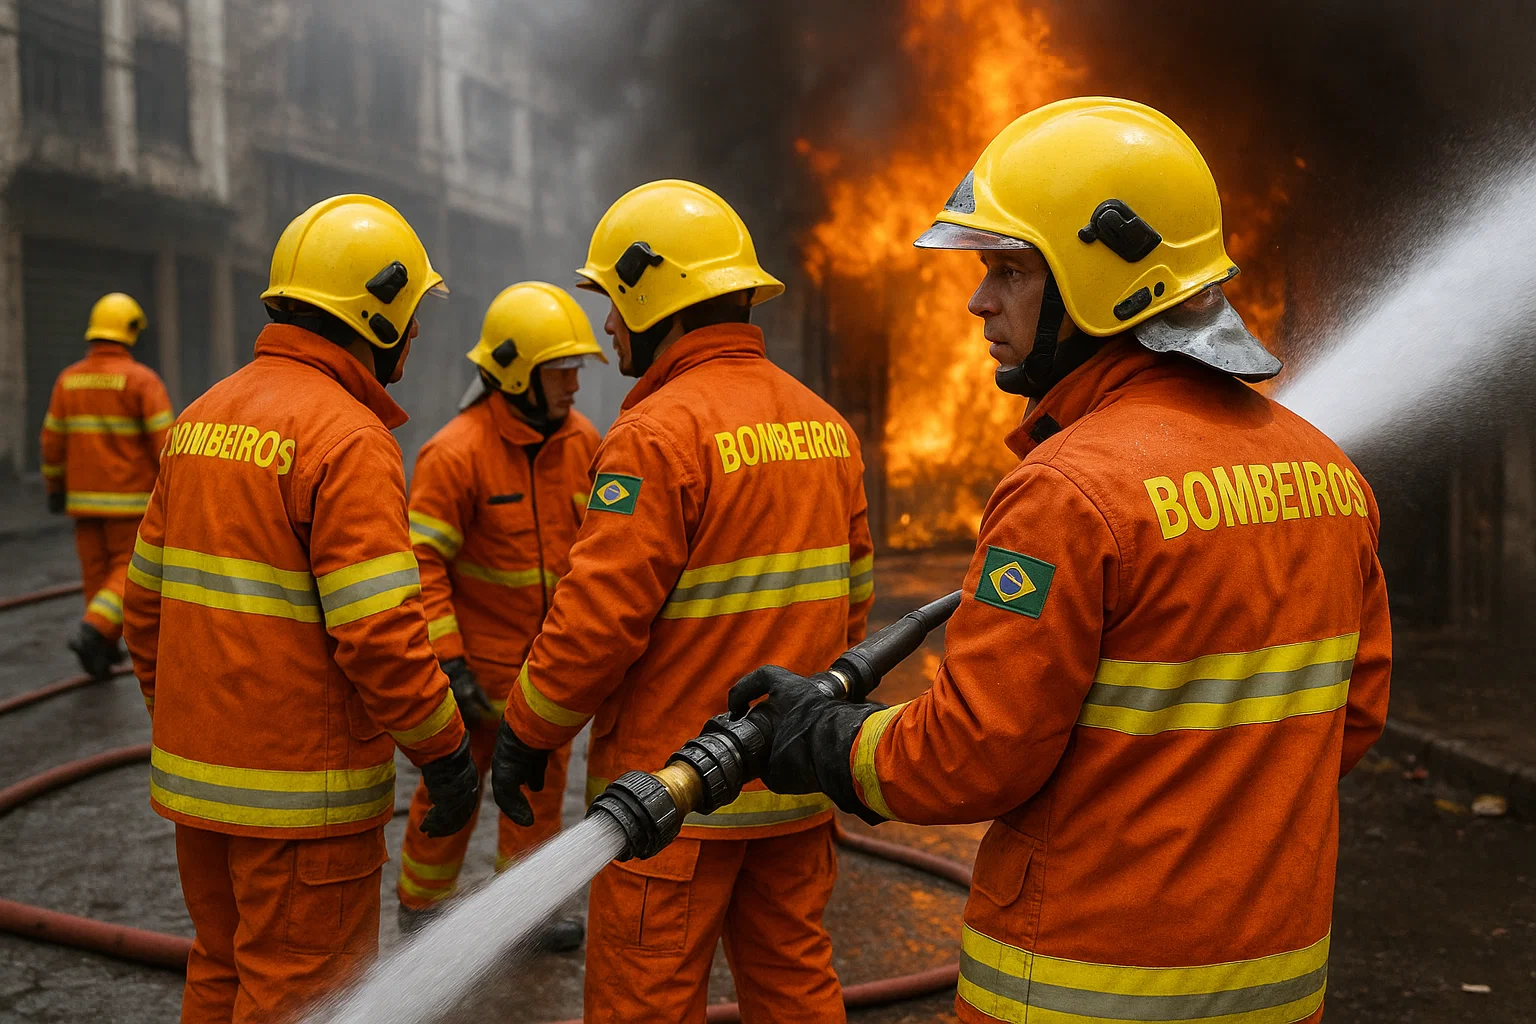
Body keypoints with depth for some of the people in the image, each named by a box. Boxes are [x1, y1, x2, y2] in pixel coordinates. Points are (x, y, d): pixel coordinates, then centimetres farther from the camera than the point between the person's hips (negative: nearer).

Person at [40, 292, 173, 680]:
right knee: (130, 571, 2)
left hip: (85, 498, 5)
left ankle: (104, 653, 19)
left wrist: (55, 487, 19)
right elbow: (165, 440, -16)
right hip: (131, 500, -5)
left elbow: (53, 441, 7)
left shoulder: (69, 379, 4)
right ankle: (93, 631, -18)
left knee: (97, 572, 13)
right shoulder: (142, 379, -12)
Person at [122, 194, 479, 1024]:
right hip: (300, 794, -8)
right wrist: (447, 754, -12)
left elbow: (148, 599, 12)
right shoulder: (349, 437, -18)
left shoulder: (202, 417, 8)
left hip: (196, 770, 8)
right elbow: (381, 633, -23)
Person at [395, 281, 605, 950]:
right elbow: (422, 563, -21)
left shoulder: (580, 440, -2)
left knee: (541, 779, 15)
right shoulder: (456, 453, -21)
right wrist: (448, 661, -23)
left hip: (548, 656, 6)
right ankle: (420, 908, 29)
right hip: (477, 655, -6)